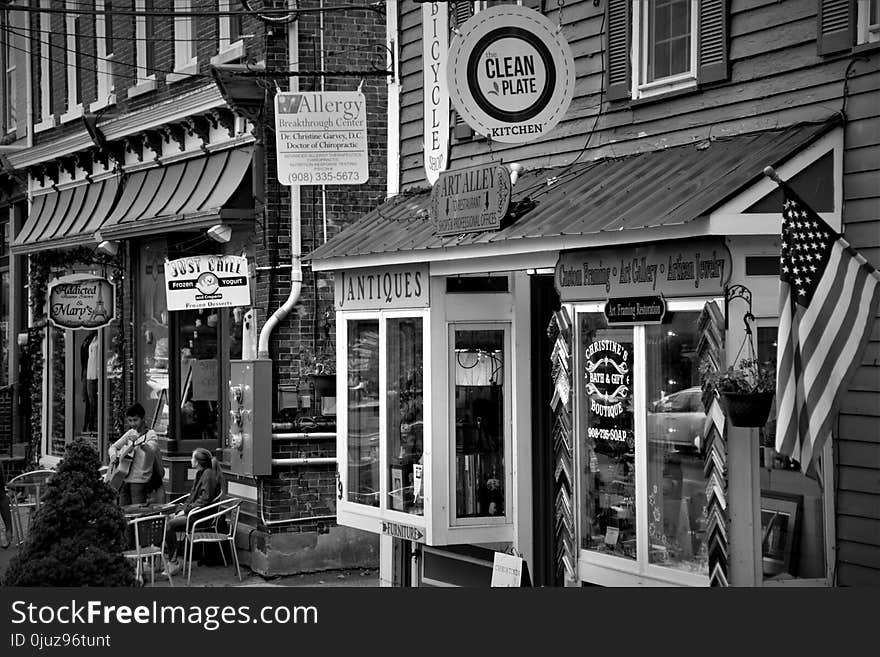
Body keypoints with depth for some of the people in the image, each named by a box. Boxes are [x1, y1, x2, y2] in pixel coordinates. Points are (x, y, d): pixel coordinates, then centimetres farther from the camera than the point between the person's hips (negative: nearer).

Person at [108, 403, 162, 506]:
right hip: (124, 479, 6)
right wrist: (114, 456, -5)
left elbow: (151, 450, -25)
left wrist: (138, 442, -43)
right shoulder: (130, 433, 15)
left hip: (139, 481, -6)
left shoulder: (151, 434, -4)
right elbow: (113, 447, 18)